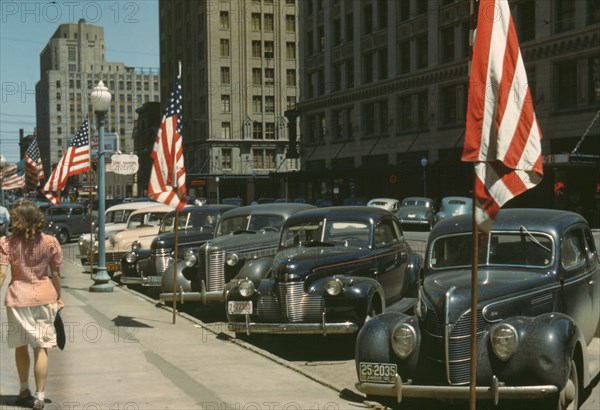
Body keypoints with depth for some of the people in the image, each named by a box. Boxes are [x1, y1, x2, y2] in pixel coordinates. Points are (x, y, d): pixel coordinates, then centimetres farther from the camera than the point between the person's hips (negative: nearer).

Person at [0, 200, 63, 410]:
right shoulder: (49, 242, -4)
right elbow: (55, 274, 0)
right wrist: (59, 297, 11)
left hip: (17, 298, 0)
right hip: (44, 298, 0)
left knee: (21, 346, 17)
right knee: (41, 348, 2)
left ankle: (24, 391, 30)